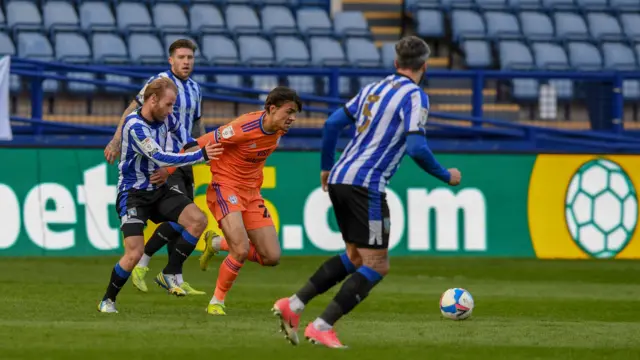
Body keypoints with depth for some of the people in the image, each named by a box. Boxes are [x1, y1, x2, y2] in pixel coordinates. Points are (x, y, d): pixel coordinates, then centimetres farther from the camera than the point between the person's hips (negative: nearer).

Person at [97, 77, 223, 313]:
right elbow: (160, 158, -29)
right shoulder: (135, 125, -21)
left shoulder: (162, 121, 4)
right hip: (133, 194, -7)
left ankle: (170, 274, -1)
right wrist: (201, 155, -27)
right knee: (134, 253, -17)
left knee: (198, 220, -14)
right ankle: (107, 300, 6)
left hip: (158, 190, 7)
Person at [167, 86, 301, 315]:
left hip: (251, 191, 7)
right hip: (225, 187, -7)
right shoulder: (245, 127, -25)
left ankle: (219, 244, 23)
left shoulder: (278, 130, -3)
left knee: (272, 257, 0)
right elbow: (201, 145, -18)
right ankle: (217, 302, -2)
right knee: (242, 250, -23)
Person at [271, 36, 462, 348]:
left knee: (355, 257, 21)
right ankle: (322, 327, -6)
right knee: (376, 266, 0)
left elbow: (333, 123, 13)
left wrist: (326, 167, 25)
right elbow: (417, 148, -17)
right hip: (365, 185, -8)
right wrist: (446, 176, -2)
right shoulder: (414, 96, -7)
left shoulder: (373, 89, 15)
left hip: (339, 179, 8)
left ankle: (292, 305, 14)